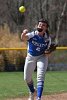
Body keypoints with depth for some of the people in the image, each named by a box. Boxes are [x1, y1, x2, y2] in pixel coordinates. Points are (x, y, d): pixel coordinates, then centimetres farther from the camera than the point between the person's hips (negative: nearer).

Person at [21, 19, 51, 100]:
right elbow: (23, 38, -41)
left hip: (42, 57, -1)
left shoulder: (47, 38, -11)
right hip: (30, 57, 1)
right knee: (27, 78, 12)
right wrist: (24, 34, -64)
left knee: (40, 77, -18)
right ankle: (32, 92, 42)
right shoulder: (32, 34, -19)